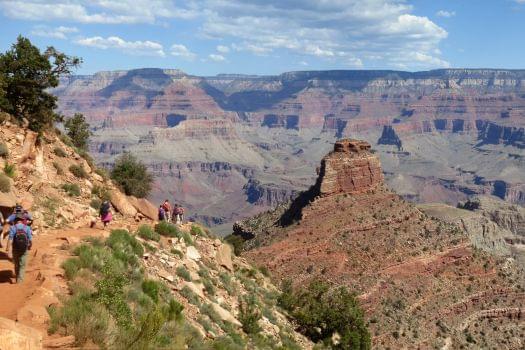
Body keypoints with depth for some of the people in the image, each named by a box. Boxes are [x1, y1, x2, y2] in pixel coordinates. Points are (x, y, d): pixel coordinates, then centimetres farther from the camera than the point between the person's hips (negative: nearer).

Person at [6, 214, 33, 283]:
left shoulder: (12, 228, -10)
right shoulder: (27, 228, -7)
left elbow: (10, 240, -19)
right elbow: (30, 240, -8)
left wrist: (7, 250, -18)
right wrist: (30, 246, 12)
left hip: (15, 250, 0)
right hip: (24, 250, 0)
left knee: (16, 264, 21)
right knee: (22, 265, 7)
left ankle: (17, 276, 39)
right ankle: (20, 280, -2)